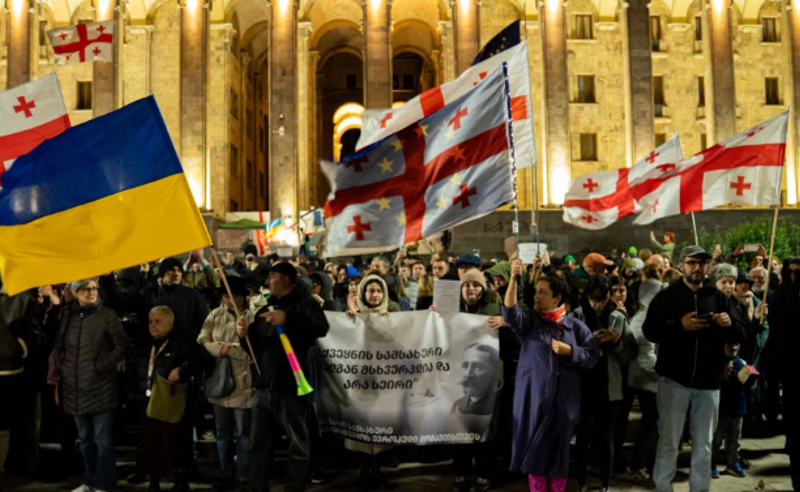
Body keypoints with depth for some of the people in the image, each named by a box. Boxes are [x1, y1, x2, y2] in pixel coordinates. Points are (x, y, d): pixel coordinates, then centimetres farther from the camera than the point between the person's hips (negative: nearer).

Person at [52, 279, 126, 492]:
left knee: (103, 439, 0)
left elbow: (121, 347, -8)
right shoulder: (68, 317, 9)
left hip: (100, 387, -5)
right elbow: (58, 347, 20)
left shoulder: (107, 315, -5)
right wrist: (60, 369, 7)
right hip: (76, 388, 5)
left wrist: (99, 366, -13)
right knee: (85, 438, 16)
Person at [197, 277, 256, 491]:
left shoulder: (251, 318, -8)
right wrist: (219, 348, -15)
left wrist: (230, 349, -16)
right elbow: (202, 341, 0)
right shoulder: (215, 315, 6)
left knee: (242, 433, 6)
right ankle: (226, 474, 31)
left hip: (242, 384, -4)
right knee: (222, 432, 16)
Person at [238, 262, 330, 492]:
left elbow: (321, 327, -25)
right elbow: (255, 343, 20)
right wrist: (244, 334, -2)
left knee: (298, 441, 3)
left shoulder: (304, 303, -5)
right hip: (264, 385, 7)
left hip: (291, 386, -7)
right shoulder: (266, 306, 17)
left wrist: (287, 319, -35)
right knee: (258, 440, 13)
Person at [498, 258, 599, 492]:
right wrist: (513, 278, -27)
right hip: (534, 396, 0)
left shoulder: (576, 326, 4)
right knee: (535, 448, 5)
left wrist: (569, 351, -14)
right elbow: (510, 313, -18)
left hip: (564, 398, 0)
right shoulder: (529, 321, 4)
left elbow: (592, 357, 1)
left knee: (559, 450, 8)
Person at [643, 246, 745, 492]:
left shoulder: (718, 297, 11)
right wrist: (679, 325, -23)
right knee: (668, 442, 3)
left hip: (708, 382, 3)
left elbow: (740, 333, 8)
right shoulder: (667, 296, 1)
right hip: (674, 380, -3)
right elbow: (649, 331, -9)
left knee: (704, 444, 11)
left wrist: (730, 324, -13)